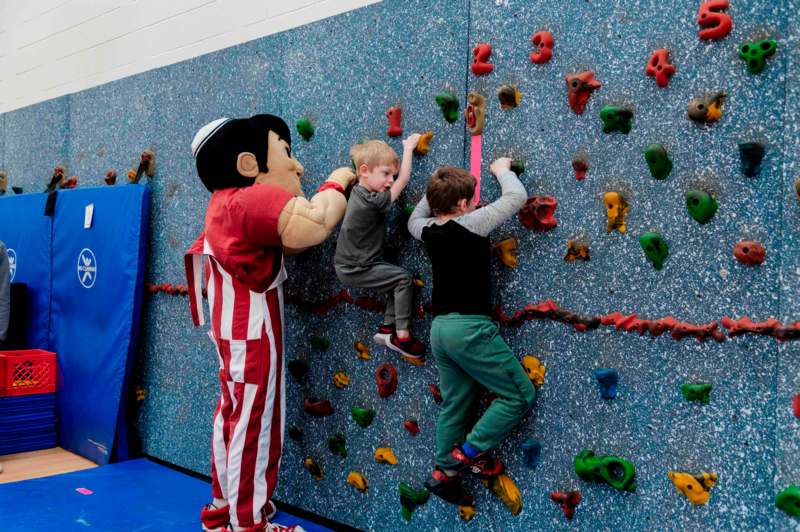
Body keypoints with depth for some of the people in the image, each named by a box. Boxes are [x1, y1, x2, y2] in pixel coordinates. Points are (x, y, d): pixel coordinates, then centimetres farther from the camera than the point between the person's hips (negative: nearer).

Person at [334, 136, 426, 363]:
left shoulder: (357, 191, 3)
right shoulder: (374, 201, -24)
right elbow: (403, 180, -15)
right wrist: (408, 147, -5)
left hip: (347, 265, 9)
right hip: (356, 270, -9)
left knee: (396, 280, 12)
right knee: (403, 278, -9)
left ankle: (387, 329, 14)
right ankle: (402, 336, -6)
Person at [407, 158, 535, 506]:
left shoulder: (428, 230, 7)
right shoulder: (470, 224, -13)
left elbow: (413, 219, 33)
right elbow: (516, 196, -6)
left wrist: (436, 188, 30)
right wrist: (502, 170, 11)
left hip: (440, 328, 8)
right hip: (470, 327, -8)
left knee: (454, 405, 18)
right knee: (520, 395, 2)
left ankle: (444, 473, 24)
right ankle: (470, 452, 3)